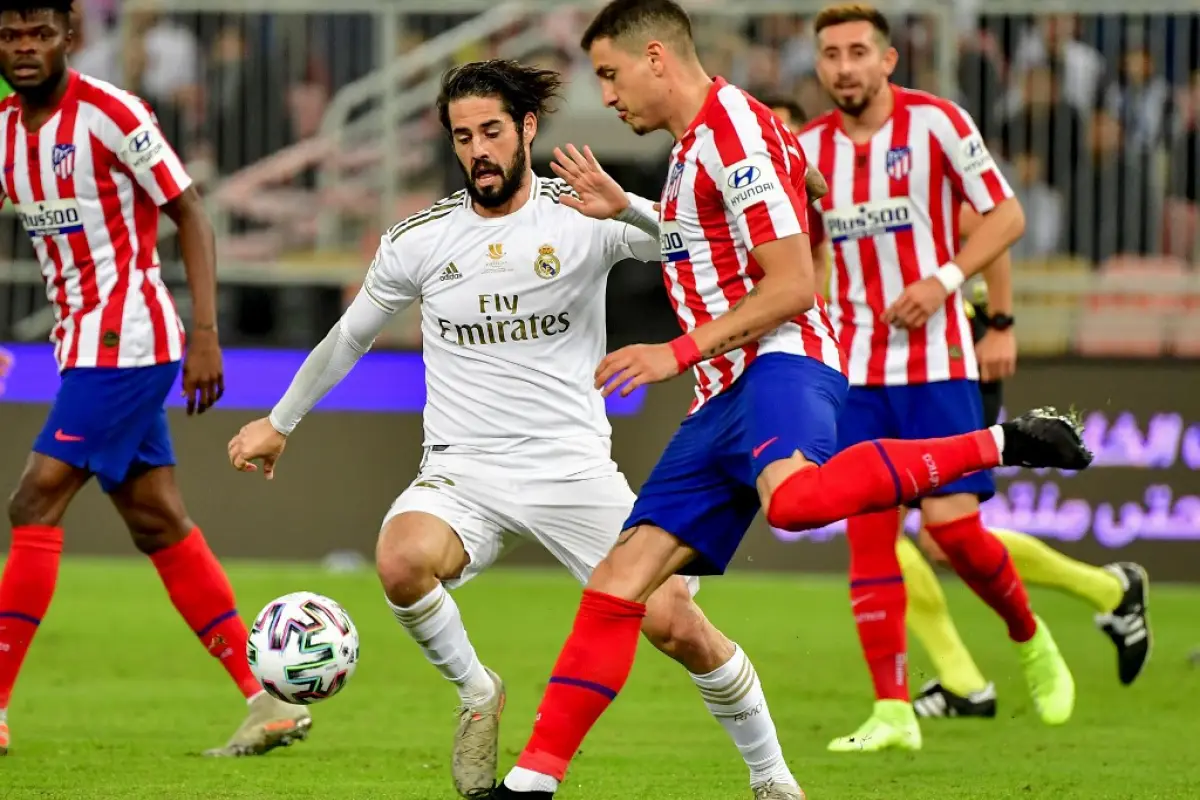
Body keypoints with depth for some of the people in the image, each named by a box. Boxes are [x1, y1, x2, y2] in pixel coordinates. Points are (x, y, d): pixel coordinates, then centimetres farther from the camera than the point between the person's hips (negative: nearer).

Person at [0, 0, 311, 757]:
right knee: (160, 526, 7)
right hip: (84, 341, 8)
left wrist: (206, 334, -16)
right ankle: (269, 704, 10)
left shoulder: (111, 114, -13)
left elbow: (192, 215, -11)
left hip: (124, 343, -8)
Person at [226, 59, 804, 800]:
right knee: (402, 560, -32)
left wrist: (625, 208, -34)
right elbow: (350, 336, 20)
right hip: (462, 471, 1)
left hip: (574, 468, -1)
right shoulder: (420, 240, 4)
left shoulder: (584, 216, -3)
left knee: (674, 623, -12)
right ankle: (476, 694, -2)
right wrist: (279, 422, 29)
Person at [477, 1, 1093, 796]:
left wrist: (679, 352, -15)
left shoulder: (734, 133, -9)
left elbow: (794, 285, -15)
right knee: (620, 579, 1)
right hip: (724, 399, 10)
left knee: (795, 497, -42)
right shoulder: (696, 142, 22)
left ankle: (999, 444, -28)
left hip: (779, 367, -10)